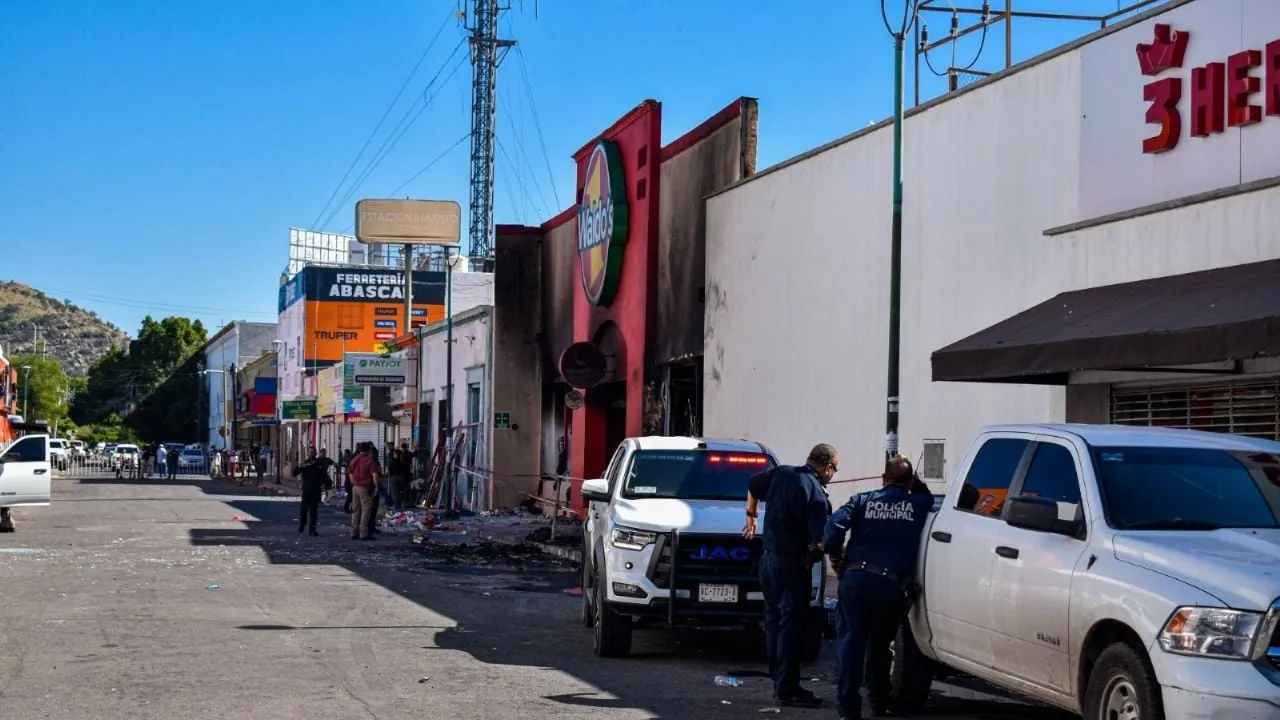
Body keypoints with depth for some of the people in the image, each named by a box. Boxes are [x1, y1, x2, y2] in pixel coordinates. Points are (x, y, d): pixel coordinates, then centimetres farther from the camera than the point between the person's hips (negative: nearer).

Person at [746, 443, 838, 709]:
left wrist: (751, 515, 34)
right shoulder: (816, 494, -18)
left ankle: (779, 681, 21)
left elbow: (753, 485, 21)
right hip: (793, 566, -8)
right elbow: (822, 541, -24)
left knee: (774, 621, 14)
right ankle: (787, 689, -2)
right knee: (791, 626, -3)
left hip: (769, 560, 8)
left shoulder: (780, 474, 3)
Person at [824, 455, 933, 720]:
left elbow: (835, 525, -6)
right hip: (889, 583, 0)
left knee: (851, 639, 4)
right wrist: (916, 484, 29)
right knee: (880, 642, 19)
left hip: (854, 577, 0)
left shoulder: (863, 500, 7)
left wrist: (835, 555, 6)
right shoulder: (918, 504, 7)